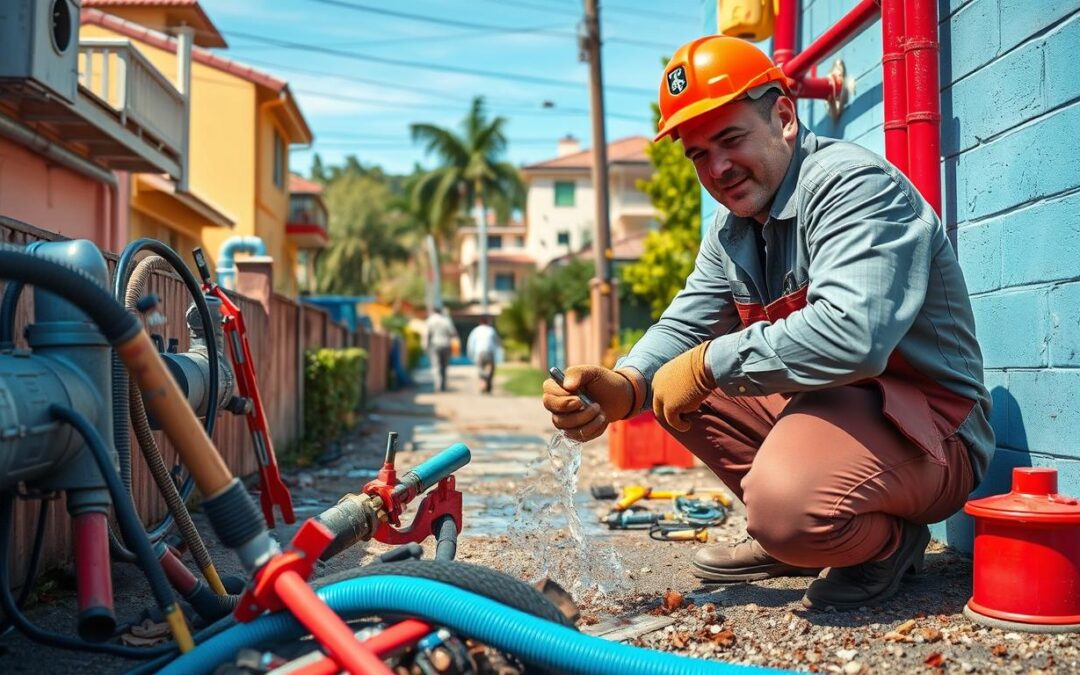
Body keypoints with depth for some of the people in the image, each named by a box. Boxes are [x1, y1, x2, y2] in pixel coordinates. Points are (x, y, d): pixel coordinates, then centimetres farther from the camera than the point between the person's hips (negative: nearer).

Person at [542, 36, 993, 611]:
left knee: (788, 505, -36)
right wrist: (622, 389, -17)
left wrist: (709, 363, -25)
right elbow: (682, 327, 6)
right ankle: (786, 540, 12)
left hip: (927, 425, -9)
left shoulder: (854, 184, -19)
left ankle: (891, 539, 0)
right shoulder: (731, 234, 9)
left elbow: (852, 335, -35)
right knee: (675, 377, 4)